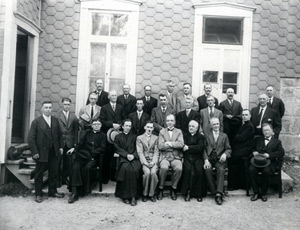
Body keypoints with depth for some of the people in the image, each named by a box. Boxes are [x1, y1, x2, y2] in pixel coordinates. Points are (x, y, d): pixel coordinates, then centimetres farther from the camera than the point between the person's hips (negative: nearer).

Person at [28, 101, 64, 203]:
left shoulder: (55, 120, 8)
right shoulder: (36, 122, -5)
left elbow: (59, 134, 12)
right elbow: (31, 138, -8)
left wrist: (60, 146, 4)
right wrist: (34, 152, -13)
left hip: (54, 152, 4)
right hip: (41, 152, -4)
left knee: (53, 173, 12)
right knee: (39, 174, 7)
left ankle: (52, 191, 27)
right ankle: (38, 194, 20)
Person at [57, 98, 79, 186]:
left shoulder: (73, 116, 6)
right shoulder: (57, 116, -5)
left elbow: (76, 130, 7)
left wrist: (75, 142, 3)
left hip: (69, 142, 3)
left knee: (68, 162, 8)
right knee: (58, 161, 5)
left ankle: (65, 178, 23)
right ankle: (58, 179, 19)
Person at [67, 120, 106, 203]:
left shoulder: (102, 135, 15)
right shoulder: (88, 133, 24)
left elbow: (102, 149, 3)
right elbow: (81, 143, 14)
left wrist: (91, 152, -9)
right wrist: (74, 149, -5)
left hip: (94, 158, -2)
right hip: (83, 155, 2)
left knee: (87, 168, -33)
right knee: (76, 167, -27)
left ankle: (84, 190, -17)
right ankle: (74, 193, -28)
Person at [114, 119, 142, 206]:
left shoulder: (134, 136, 24)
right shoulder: (118, 137, 21)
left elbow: (137, 149, 13)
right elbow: (117, 149, 6)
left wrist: (133, 155, -9)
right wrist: (127, 155, -9)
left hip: (133, 158, 1)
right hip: (123, 158, -1)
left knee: (135, 169, -31)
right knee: (126, 168, -33)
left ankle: (133, 195, -27)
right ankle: (125, 195, -25)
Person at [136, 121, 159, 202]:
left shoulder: (156, 138, 14)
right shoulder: (139, 138, 9)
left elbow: (156, 151, 6)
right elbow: (140, 152, -1)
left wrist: (153, 162, -11)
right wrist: (145, 162, -14)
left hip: (153, 160, 1)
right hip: (144, 160, -1)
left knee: (153, 172, -28)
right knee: (147, 172, -28)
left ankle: (152, 194, -10)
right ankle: (145, 193, -9)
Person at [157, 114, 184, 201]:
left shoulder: (179, 131, 14)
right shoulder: (162, 131, 12)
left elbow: (181, 144, -4)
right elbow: (160, 146, -2)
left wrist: (169, 143, -9)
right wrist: (174, 145, -5)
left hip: (176, 157, 1)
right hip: (164, 156, -1)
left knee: (179, 168, -29)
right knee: (164, 168, -32)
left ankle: (173, 189, -7)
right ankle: (160, 189, -10)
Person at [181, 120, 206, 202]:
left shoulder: (201, 137, 15)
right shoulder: (185, 136, 20)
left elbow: (200, 148, -3)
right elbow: (182, 147, 5)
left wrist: (188, 147, -6)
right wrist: (194, 148, -9)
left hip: (197, 158, 0)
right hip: (187, 158, 1)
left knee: (199, 170, -29)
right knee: (188, 169, -30)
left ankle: (198, 193, -17)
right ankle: (187, 192, -20)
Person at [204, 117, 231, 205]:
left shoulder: (224, 136, 18)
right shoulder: (207, 135, 14)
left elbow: (228, 149, 11)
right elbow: (204, 149, 4)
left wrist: (225, 154, -13)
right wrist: (206, 160, -12)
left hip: (220, 159, 0)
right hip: (209, 159, 0)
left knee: (221, 170, -30)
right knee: (207, 170, -30)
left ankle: (219, 194, -34)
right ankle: (215, 192, -20)